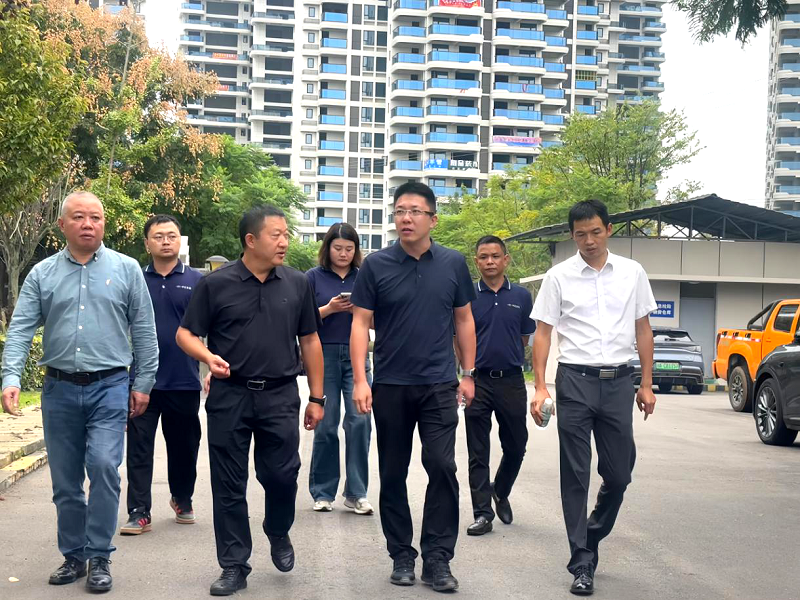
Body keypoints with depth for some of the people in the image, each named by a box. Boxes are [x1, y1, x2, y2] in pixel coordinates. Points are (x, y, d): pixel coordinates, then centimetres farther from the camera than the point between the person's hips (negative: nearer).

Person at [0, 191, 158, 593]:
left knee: (104, 467, -15)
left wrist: (143, 384, 2)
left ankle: (99, 558, -1)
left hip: (109, 388, -2)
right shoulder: (42, 274, 6)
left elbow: (143, 330, 5)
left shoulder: (126, 269, 3)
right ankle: (73, 556, 24)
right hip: (59, 390, 2)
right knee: (65, 480, 9)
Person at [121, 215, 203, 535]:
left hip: (184, 382, 0)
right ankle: (139, 512, 4)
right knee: (139, 448, -1)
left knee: (184, 446, 13)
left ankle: (183, 500, 33)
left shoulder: (197, 281, 3)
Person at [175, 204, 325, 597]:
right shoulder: (216, 284, -1)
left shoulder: (297, 284, 6)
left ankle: (278, 534, 31)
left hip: (280, 397, 1)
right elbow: (185, 334, 2)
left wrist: (317, 397, 9)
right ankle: (234, 566, 18)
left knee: (282, 475, -1)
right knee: (229, 486, 5)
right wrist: (208, 356, -19)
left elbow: (310, 341, 11)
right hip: (229, 396, -1)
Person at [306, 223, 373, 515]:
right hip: (324, 356, -1)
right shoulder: (314, 277, 4)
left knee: (360, 420, -9)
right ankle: (323, 493, 14)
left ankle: (356, 493, -1)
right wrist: (329, 308, -15)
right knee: (326, 426, 2)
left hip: (356, 356, 1)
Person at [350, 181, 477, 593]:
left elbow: (464, 320, 10)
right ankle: (401, 555, 20)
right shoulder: (376, 265, -2)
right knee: (393, 474, 8)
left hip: (439, 385, 0)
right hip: (390, 386, 0)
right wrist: (359, 380, -11)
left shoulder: (453, 264, 2)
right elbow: (360, 323, -3)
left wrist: (468, 374, 7)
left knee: (442, 468, -7)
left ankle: (437, 559, 2)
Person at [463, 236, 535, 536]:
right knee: (478, 453, 2)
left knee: (515, 447, 12)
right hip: (478, 383, -1)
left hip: (511, 381, 2)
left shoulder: (522, 296, 5)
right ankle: (482, 514, 8)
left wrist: (506, 358, 6)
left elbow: (525, 339, 12)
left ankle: (500, 492, 37)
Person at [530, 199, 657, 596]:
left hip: (618, 382, 2)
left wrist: (647, 384, 7)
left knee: (619, 473, 7)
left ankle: (592, 536, 32)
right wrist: (540, 387, -7)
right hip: (575, 381, -2)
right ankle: (582, 562, 9)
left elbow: (643, 330, 12)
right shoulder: (559, 277, 0)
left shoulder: (632, 273, 6)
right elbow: (542, 333, 1)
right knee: (576, 476, 1)